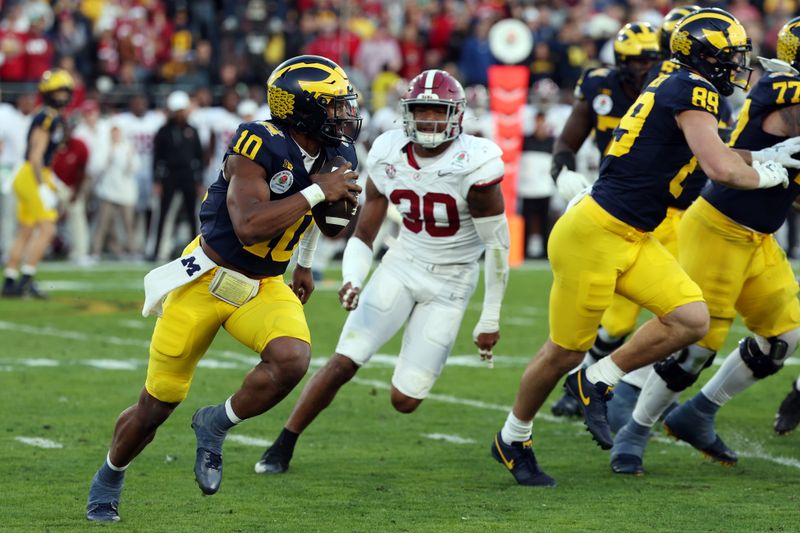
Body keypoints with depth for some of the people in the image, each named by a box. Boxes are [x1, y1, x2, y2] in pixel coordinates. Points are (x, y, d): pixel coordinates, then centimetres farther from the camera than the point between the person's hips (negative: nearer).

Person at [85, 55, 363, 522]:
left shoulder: (335, 157, -2)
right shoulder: (259, 146, -24)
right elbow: (250, 226, -35)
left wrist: (305, 264, 22)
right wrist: (316, 191, -30)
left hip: (265, 287, 5)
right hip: (208, 278, -5)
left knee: (292, 358, -28)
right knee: (156, 407, 5)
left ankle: (216, 425, -3)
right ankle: (109, 480, 33)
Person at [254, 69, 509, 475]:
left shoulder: (474, 165, -20)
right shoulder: (388, 157, -6)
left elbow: (496, 244, -12)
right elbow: (363, 235, 1)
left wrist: (490, 320, -7)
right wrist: (352, 281, -19)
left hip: (449, 283, -3)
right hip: (401, 265, 3)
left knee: (405, 400, -6)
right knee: (344, 362, -14)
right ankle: (283, 446, 0)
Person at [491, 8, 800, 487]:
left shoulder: (672, 88, 13)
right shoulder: (694, 92, -15)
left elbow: (701, 151, 33)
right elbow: (722, 170, -24)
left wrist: (762, 156, 27)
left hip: (632, 239, 9)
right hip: (595, 234, -9)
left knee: (692, 320, -3)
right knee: (566, 351, 3)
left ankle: (597, 384, 11)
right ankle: (513, 439, 23)